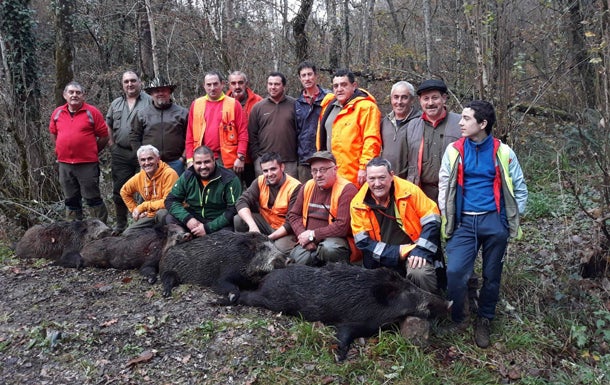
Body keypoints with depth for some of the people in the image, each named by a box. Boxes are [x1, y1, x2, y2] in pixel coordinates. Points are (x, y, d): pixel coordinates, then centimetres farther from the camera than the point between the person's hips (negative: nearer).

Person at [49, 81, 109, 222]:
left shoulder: (92, 112, -5)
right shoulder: (57, 113, 8)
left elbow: (104, 136, -3)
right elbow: (53, 133, 22)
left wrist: (92, 152, 1)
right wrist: (60, 150, 15)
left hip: (87, 164, -5)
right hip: (64, 164, 5)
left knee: (93, 199, 0)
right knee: (71, 200, 14)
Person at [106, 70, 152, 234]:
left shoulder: (149, 101, -2)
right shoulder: (116, 104, 14)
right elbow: (108, 125, 21)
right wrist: (112, 144, 9)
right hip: (120, 153, 5)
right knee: (119, 189, 10)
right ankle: (120, 223, 25)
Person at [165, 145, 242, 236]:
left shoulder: (230, 179, -12)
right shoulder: (187, 176, 1)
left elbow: (234, 209, -17)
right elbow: (170, 200, 2)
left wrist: (208, 227, -22)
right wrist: (187, 218, -17)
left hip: (220, 223, -4)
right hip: (194, 220, 4)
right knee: (169, 219, -18)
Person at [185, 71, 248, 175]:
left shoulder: (233, 104, 2)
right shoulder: (196, 104, 10)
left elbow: (243, 133, -1)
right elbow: (190, 134, 10)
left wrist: (241, 157, -8)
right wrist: (190, 159, 4)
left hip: (228, 161, -2)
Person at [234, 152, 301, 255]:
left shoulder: (294, 187, -18)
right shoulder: (260, 181, -4)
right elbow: (242, 202, -14)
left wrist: (270, 238, -27)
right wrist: (252, 225, -32)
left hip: (285, 230, -5)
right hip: (265, 223, 5)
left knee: (281, 247, -35)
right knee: (238, 220, -17)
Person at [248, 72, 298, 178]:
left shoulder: (294, 105, 4)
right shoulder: (258, 107, 8)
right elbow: (252, 135, 7)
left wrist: (298, 155, -1)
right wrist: (256, 157, 0)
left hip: (289, 162, -1)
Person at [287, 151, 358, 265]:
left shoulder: (346, 189, -11)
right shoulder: (307, 187, 8)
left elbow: (343, 226, -19)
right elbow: (293, 215, 14)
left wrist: (313, 234, -12)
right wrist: (303, 235, -5)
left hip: (337, 239, -4)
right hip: (308, 242, 4)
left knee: (328, 248, -37)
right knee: (300, 259, -26)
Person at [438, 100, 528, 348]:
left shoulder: (503, 152, 0)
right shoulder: (454, 150, 1)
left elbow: (520, 188, 9)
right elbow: (444, 186, 6)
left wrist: (512, 218, 5)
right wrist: (448, 219, 2)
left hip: (494, 221, 0)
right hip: (465, 221, 0)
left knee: (492, 275, 9)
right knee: (455, 271, -14)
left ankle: (484, 321, 29)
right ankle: (457, 318, 9)